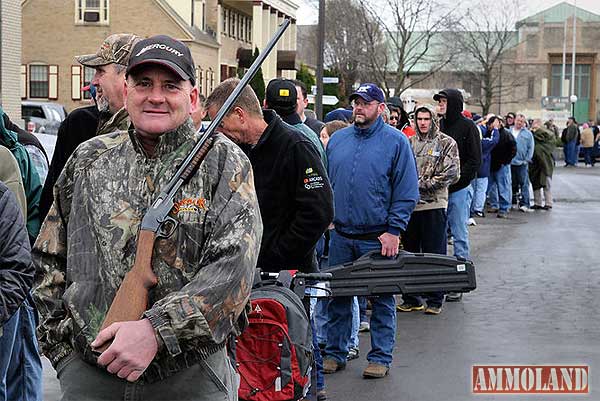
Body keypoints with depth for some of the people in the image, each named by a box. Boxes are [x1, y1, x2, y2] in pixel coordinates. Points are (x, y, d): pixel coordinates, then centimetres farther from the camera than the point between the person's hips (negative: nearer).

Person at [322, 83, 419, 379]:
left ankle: (380, 356, 16)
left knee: (382, 299, 5)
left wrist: (394, 230, -13)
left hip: (378, 238, -4)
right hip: (341, 236, 4)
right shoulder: (337, 140, 9)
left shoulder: (396, 142, -4)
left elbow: (407, 192, -6)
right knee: (337, 296, 10)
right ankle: (335, 352, 22)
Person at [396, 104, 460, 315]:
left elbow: (452, 174, -7)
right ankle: (411, 298, 19)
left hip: (434, 205, -4)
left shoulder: (446, 143, 1)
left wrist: (423, 184, -11)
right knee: (409, 252, 9)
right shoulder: (409, 143, 13)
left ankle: (435, 300, 8)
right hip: (409, 204, 4)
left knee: (434, 254, 0)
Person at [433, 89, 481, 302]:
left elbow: (475, 160, -8)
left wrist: (455, 181, -14)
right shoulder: (438, 126, 11)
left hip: (459, 189, -5)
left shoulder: (467, 126, -5)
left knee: (459, 235, 0)